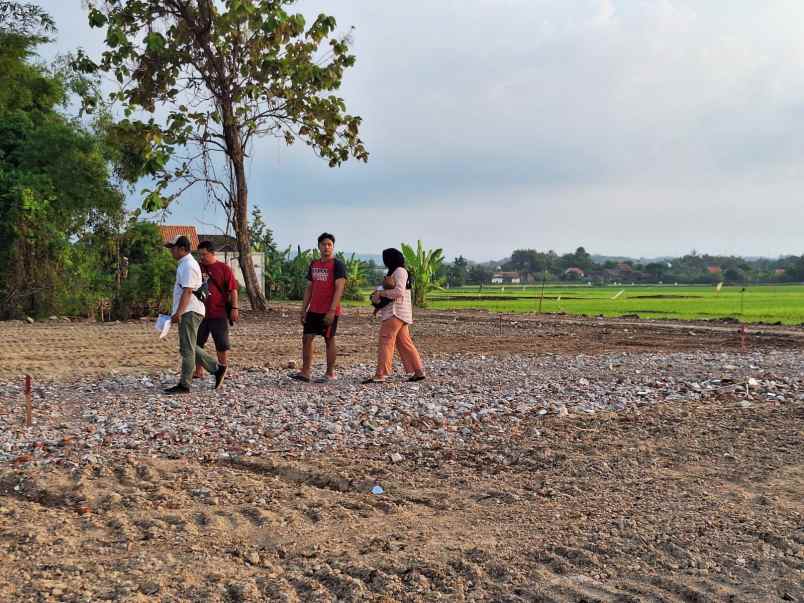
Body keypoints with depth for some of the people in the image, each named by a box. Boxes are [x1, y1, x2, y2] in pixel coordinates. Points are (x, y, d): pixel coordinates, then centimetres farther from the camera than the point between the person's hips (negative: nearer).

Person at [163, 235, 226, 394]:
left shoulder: (188, 266, -14)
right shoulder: (184, 264, 19)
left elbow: (187, 291, -21)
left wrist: (178, 313, -24)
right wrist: (176, 312, 25)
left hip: (190, 312, -11)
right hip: (187, 312, 11)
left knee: (187, 348, -6)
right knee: (188, 348, 14)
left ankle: (184, 385, -2)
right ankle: (217, 368, 17)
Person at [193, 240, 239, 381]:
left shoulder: (223, 268, -3)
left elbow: (233, 290, -5)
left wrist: (234, 308, -11)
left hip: (219, 313, -5)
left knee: (222, 345, 3)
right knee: (196, 343, 8)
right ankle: (198, 372, 18)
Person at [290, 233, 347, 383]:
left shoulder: (337, 265, -8)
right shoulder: (313, 265, 13)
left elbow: (339, 289, -15)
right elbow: (309, 288, 16)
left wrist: (332, 310, -22)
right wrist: (303, 310, 10)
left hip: (329, 311, -7)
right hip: (313, 310, 7)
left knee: (329, 339, 1)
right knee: (306, 338, 2)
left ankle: (330, 373, 10)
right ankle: (305, 372, 6)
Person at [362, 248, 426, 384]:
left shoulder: (399, 271, -8)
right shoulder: (395, 272, 23)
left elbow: (399, 292, -19)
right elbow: (389, 288, 20)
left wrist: (380, 293, -13)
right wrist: (378, 294, 2)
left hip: (396, 312, -10)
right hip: (399, 313, 10)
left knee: (386, 341, -12)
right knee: (404, 343, 10)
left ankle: (380, 375, -15)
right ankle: (418, 372, 12)